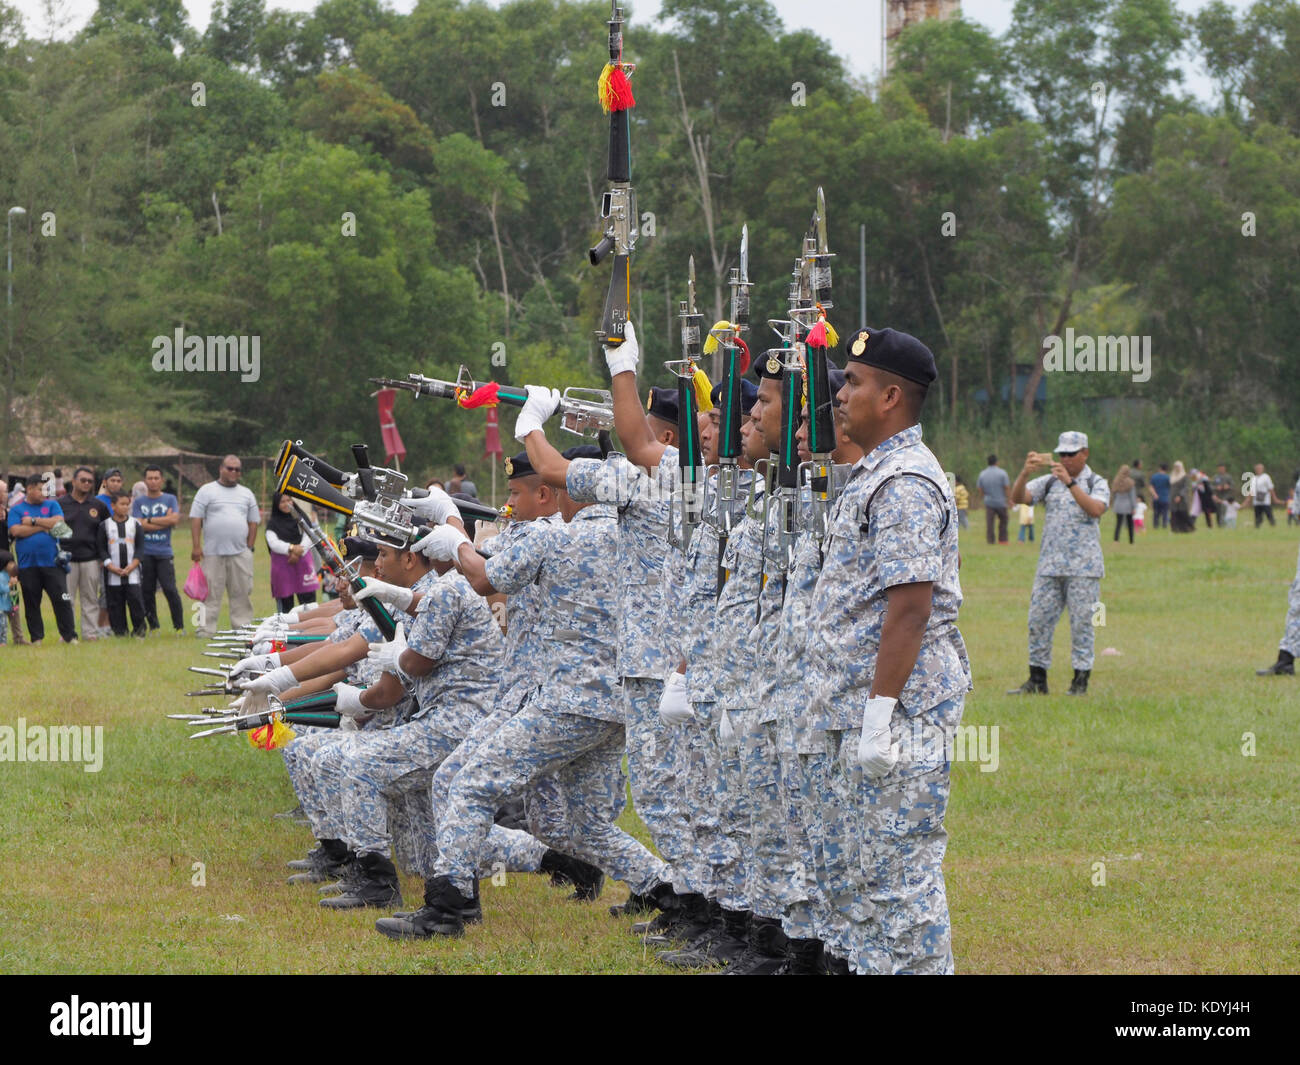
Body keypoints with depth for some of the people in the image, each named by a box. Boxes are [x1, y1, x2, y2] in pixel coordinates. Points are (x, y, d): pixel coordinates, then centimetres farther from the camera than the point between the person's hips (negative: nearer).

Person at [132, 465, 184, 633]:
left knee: (170, 589, -10)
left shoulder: (170, 499, 8)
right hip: (145, 553, 1)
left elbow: (174, 520, -8)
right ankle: (153, 626, 13)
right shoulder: (138, 502, 8)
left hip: (164, 552, -1)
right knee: (147, 591, 2)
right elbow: (140, 525, -6)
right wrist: (164, 521, -7)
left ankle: (179, 626, -2)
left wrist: (149, 520, -6)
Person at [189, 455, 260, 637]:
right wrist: (196, 546, -8)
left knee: (242, 593, 1)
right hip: (213, 553, -3)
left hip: (240, 554, 3)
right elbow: (196, 519, -1)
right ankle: (206, 630, -3)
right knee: (211, 593, -4)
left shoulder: (246, 494, 17)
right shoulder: (207, 491, 4)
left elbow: (253, 522, 18)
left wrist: (249, 547, 8)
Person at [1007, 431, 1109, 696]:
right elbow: (1018, 497, 0)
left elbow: (1096, 509, -16)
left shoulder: (1097, 483, 4)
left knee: (1081, 622, -2)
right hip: (1049, 565, 4)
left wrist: (1070, 482, -22)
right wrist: (1025, 472, -18)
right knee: (1038, 620, 2)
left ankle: (1081, 680, 5)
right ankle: (1037, 680, 8)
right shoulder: (1049, 482, 13)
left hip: (1083, 567, -4)